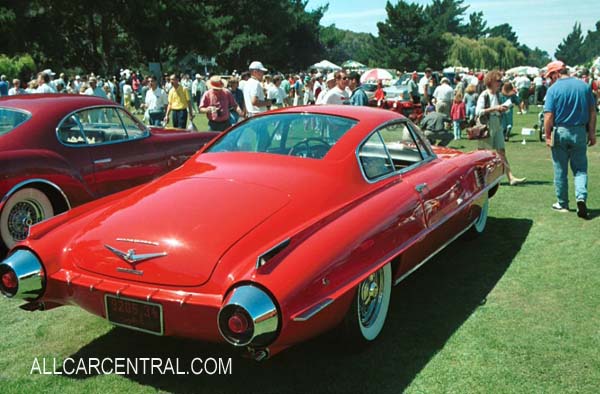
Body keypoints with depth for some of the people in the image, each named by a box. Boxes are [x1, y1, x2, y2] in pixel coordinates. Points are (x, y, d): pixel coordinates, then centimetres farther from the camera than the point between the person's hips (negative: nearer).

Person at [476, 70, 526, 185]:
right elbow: (478, 112, -22)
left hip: (497, 126, 7)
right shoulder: (484, 95, -11)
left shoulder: (497, 95, 12)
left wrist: (502, 110, 1)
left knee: (502, 152, 3)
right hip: (486, 126, -7)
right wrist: (494, 108, -25)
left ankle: (511, 178, 0)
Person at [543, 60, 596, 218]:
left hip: (560, 132, -2)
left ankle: (562, 204, 18)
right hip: (580, 132, 3)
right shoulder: (584, 86, 2)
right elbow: (592, 111, 4)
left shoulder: (553, 89, -9)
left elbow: (548, 116, -13)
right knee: (580, 169, 10)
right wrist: (592, 133, 10)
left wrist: (547, 135, -5)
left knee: (560, 170, 9)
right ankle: (581, 197, -11)